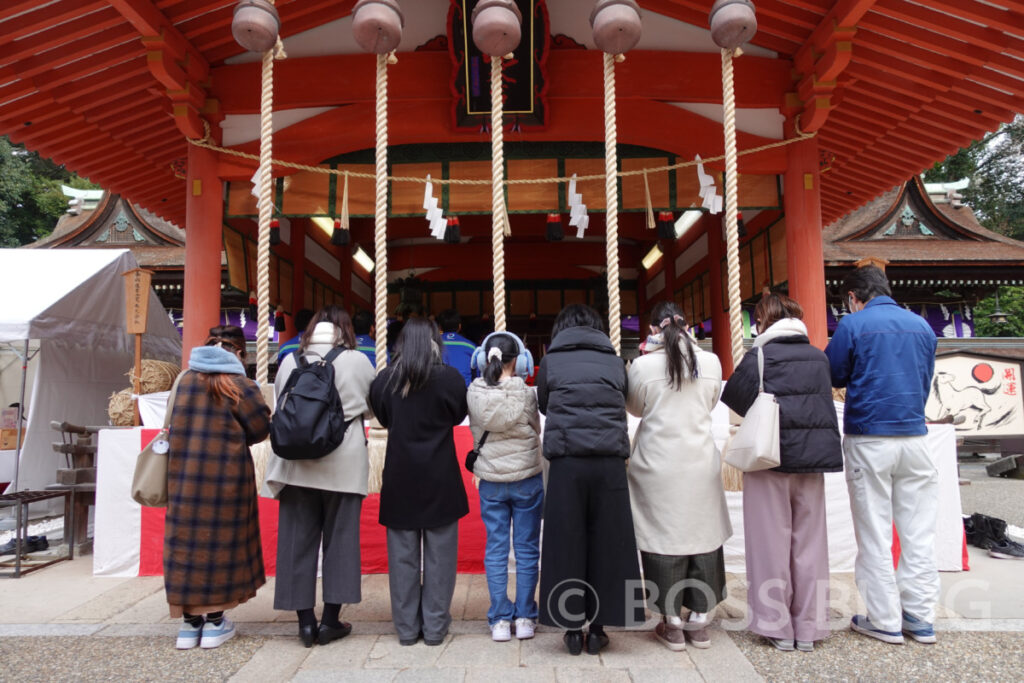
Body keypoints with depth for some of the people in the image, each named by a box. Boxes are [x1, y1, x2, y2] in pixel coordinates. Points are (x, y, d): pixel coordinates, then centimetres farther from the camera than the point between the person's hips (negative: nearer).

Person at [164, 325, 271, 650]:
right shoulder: (240, 386, -10)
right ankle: (214, 622, 15)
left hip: (183, 476, 4)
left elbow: (172, 425, 10)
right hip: (226, 478, -3)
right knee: (221, 541, 8)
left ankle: (189, 621, 19)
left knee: (187, 540, 11)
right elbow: (260, 430, -5)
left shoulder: (184, 380, 2)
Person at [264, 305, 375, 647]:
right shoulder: (358, 362, -3)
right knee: (340, 539, 8)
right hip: (344, 465, -2)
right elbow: (373, 405, 9)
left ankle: (305, 620, 16)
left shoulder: (290, 361, 2)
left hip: (297, 465, 2)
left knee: (298, 539, 10)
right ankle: (330, 620, 14)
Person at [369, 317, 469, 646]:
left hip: (399, 479, 2)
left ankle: (406, 628, 19)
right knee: (439, 554, 8)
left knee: (402, 554, 10)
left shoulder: (384, 380, -3)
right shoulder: (449, 377, -10)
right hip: (440, 479, -2)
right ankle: (435, 626, 15)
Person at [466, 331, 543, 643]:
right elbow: (536, 429, 0)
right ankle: (524, 618, 16)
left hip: (491, 482, 2)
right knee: (526, 549, 10)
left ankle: (500, 620, 14)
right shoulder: (526, 393, -13)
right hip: (527, 479, -2)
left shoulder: (474, 394, -8)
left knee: (495, 549, 10)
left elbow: (475, 430, 5)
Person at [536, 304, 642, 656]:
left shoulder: (550, 361, 7)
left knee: (567, 544, 7)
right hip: (610, 461, 1)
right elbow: (623, 405, 16)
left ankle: (573, 629, 14)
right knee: (606, 543, 9)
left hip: (566, 461, -1)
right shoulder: (615, 361, 10)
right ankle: (598, 629, 16)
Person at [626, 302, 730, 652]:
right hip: (701, 465, 3)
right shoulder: (711, 362, -2)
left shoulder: (643, 366, -10)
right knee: (702, 534, 13)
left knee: (663, 535, 7)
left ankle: (672, 623, 16)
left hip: (658, 465, -2)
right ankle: (699, 621, 23)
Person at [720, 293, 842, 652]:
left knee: (772, 542, 6)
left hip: (771, 457, -4)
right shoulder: (819, 357, 7)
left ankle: (778, 626, 13)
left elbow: (734, 397, -7)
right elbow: (825, 402, 13)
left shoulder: (760, 356, -9)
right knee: (808, 542, 12)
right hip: (814, 458, 5)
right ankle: (808, 627, 20)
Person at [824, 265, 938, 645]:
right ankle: (920, 617, 18)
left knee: (874, 535, 4)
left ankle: (885, 621, 11)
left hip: (869, 440, -4)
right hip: (915, 438, 4)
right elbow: (926, 380, 18)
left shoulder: (853, 325, -6)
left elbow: (832, 375, 0)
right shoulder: (922, 326, 9)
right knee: (918, 532, 11)